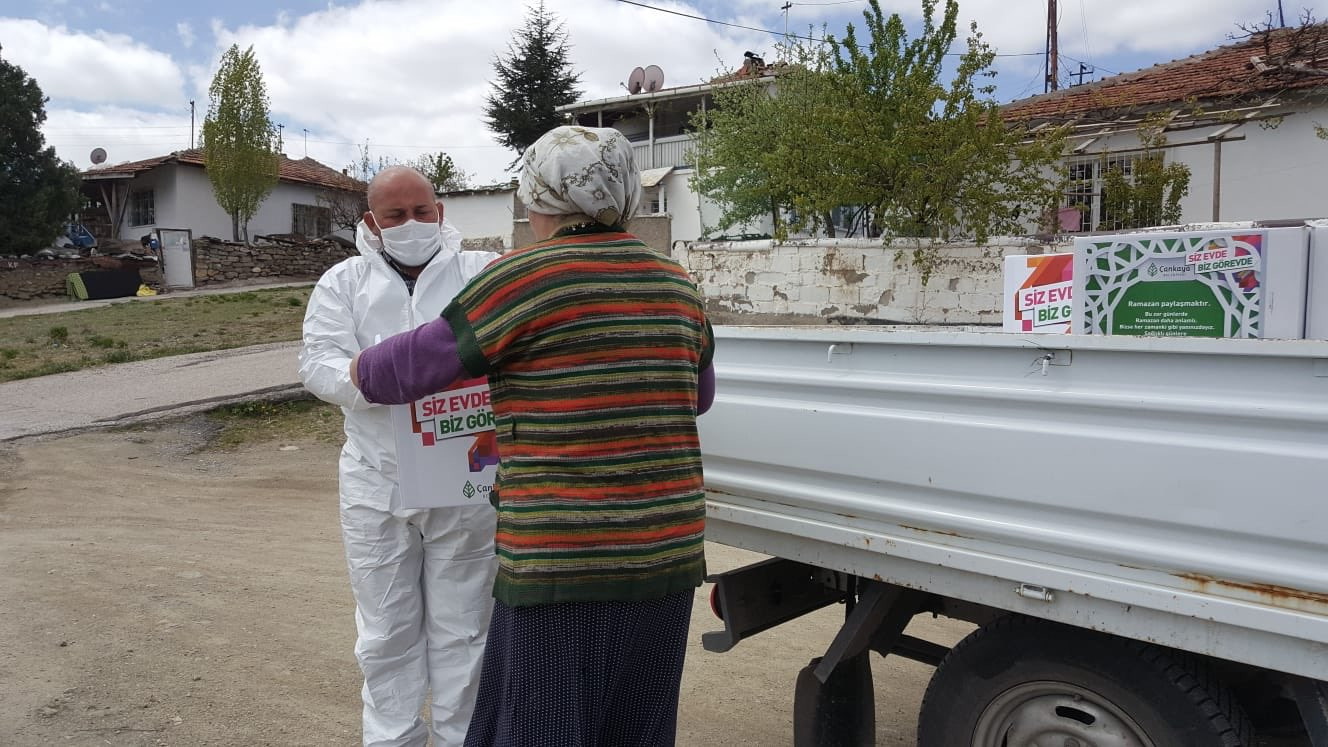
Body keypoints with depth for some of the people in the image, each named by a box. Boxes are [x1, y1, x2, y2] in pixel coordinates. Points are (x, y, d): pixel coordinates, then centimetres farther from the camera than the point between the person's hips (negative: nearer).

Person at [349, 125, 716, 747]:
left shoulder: (524, 277, -9)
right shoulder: (677, 284, 8)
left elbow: (420, 362, 0)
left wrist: (362, 370, 20)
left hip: (563, 564, -6)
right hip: (668, 556, 6)